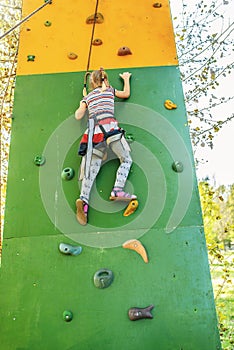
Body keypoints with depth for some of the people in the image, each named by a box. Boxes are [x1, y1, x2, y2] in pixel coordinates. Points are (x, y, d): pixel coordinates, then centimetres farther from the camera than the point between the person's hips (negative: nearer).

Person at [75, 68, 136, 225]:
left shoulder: (87, 97, 25)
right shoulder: (110, 90, 23)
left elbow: (78, 116, 20)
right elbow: (126, 94, 36)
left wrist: (82, 103, 38)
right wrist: (126, 78, 52)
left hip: (94, 132, 3)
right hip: (109, 127, -2)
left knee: (93, 167, -3)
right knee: (126, 160, 2)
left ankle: (83, 199, -22)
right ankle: (117, 190, -21)